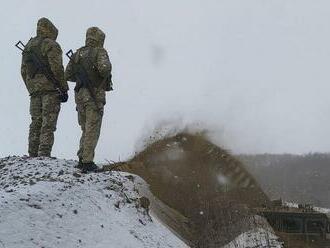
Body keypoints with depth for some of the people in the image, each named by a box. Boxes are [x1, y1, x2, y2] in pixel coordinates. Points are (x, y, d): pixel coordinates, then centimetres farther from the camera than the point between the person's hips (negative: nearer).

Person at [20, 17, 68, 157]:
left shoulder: (28, 46, 17)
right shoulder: (51, 45, -6)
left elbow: (23, 71, 16)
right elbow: (57, 68, -14)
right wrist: (64, 89, -9)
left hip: (34, 89, 6)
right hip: (50, 89, -6)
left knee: (36, 122, 9)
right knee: (48, 124, -7)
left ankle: (33, 155, 8)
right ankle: (44, 155, -13)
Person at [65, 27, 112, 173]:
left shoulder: (77, 54, 12)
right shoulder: (99, 52, -6)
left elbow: (67, 75, 13)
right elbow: (104, 67, -25)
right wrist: (106, 76, -4)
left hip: (80, 95, 6)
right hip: (94, 96, -6)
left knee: (86, 129, 17)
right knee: (92, 131, -3)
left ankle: (82, 160, 15)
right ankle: (87, 162, -5)